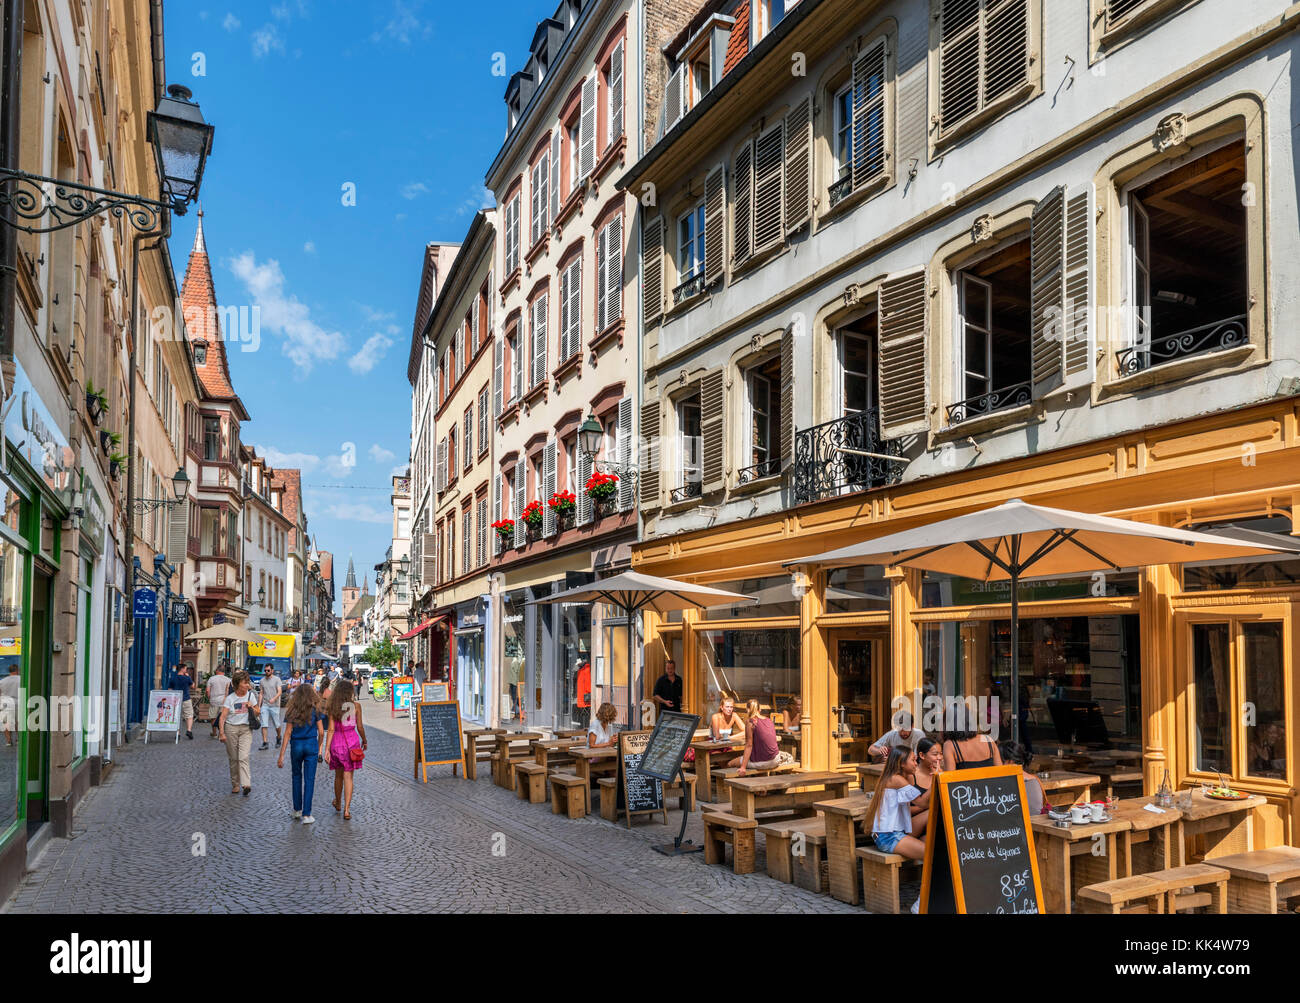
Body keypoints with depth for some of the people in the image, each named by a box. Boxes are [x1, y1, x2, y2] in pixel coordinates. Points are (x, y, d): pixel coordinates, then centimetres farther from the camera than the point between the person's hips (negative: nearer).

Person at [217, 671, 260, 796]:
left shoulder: (250, 695, 3)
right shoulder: (230, 698, -5)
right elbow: (222, 717, -8)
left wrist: (251, 707, -7)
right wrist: (222, 733, -17)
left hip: (246, 729, 1)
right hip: (231, 728, -1)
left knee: (243, 757, -13)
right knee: (233, 758, 5)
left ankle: (246, 784, -22)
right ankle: (235, 784, 19)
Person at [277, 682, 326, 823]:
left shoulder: (291, 712, -3)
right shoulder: (315, 711, -4)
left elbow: (288, 734, -5)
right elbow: (321, 732, -4)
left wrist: (281, 755, -1)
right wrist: (318, 747, 14)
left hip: (296, 746, 1)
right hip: (311, 745, -1)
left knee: (297, 776, 20)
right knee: (309, 780, 1)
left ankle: (297, 810, 26)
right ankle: (306, 815, -1)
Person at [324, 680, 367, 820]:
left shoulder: (333, 707, -3)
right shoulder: (356, 706, -5)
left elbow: (331, 729, -6)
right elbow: (360, 727, -1)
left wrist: (327, 749, -6)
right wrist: (364, 740, 16)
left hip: (337, 742, 2)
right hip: (352, 741, -1)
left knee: (338, 775, 19)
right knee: (348, 777, 2)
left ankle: (338, 803, 37)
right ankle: (347, 809, -4)